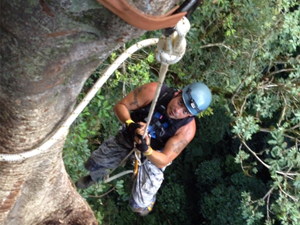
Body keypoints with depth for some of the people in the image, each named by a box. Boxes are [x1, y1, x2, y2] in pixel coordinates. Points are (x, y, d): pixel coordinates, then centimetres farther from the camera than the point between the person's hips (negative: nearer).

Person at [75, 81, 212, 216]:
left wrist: (147, 150, -48)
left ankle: (148, 200, 36)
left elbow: (163, 161, -28)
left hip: (153, 155, -2)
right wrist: (130, 124, -43)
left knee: (138, 206, -5)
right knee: (93, 164, 16)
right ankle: (96, 177, 56)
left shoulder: (187, 129, -34)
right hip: (127, 137, 2)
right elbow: (120, 106, -23)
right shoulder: (153, 91, -32)